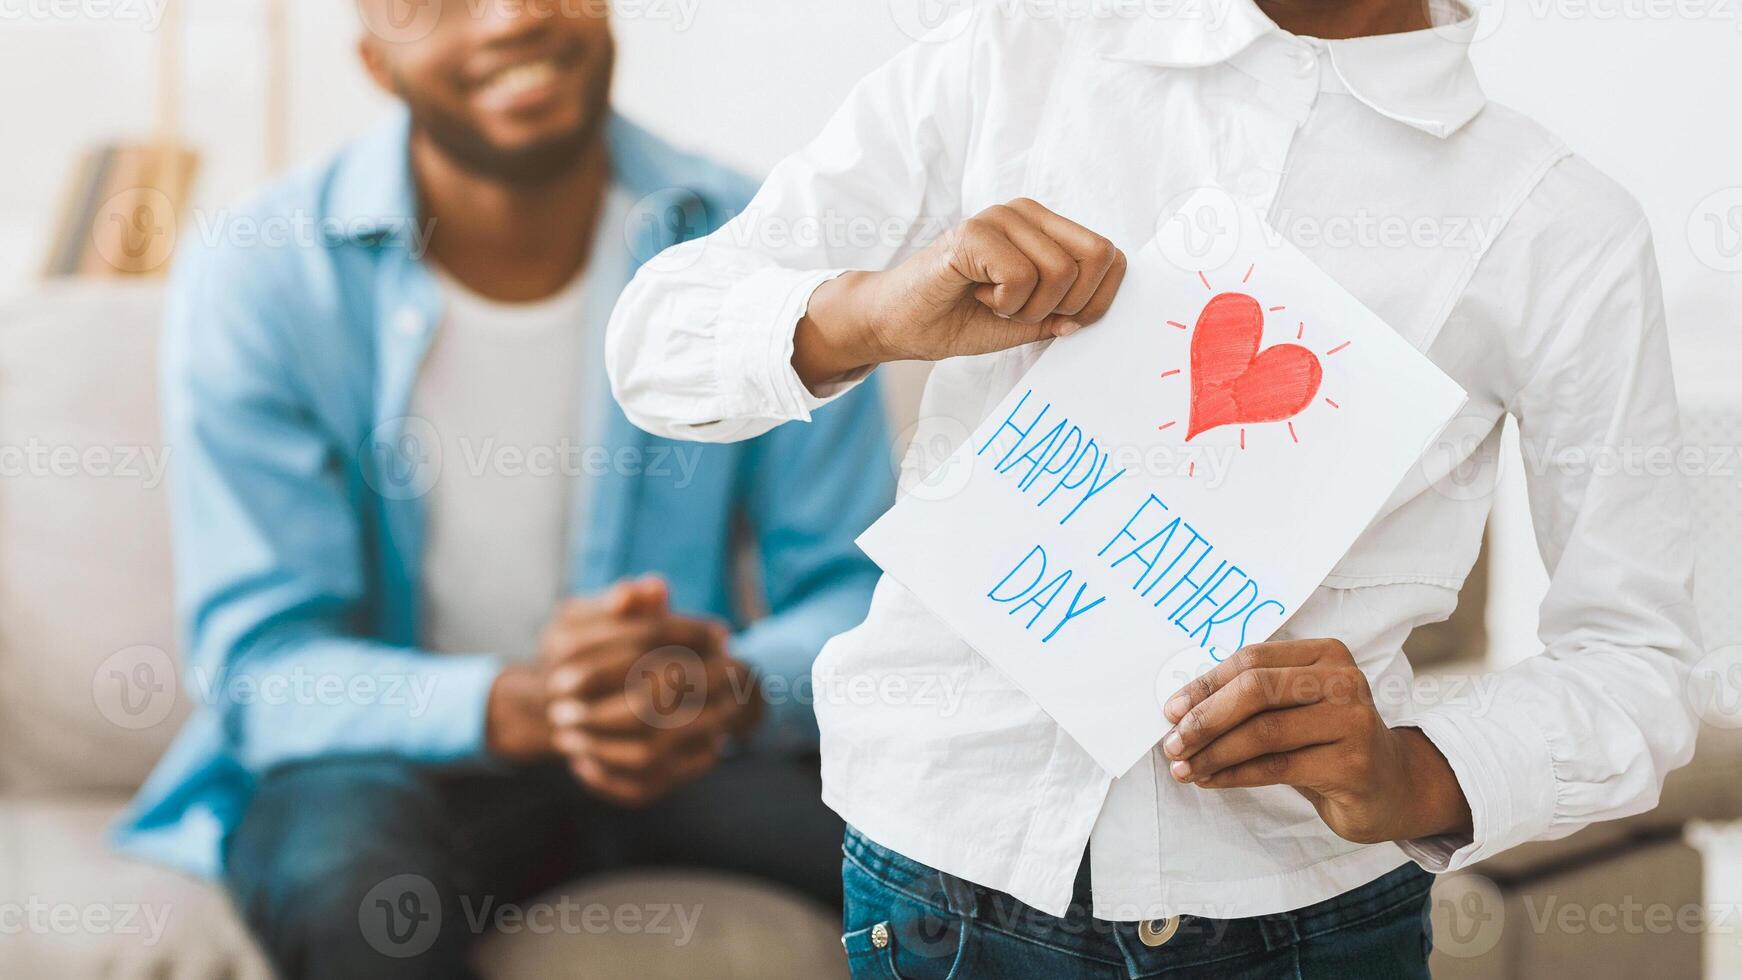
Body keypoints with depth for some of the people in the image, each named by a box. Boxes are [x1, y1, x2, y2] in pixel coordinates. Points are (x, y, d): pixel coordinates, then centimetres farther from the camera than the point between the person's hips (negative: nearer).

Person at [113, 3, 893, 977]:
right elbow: (260, 665, -13)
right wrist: (515, 705, -33)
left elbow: (856, 594, -5)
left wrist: (738, 689, -30)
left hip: (692, 754, 2)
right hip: (389, 761, -1)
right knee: (346, 879, -36)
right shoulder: (255, 284, -11)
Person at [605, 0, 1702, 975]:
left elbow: (1638, 656, -2)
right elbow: (656, 341, 0)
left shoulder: (1568, 225, -3)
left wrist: (1419, 779, -23)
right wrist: (864, 317, -22)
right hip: (940, 876, 2)